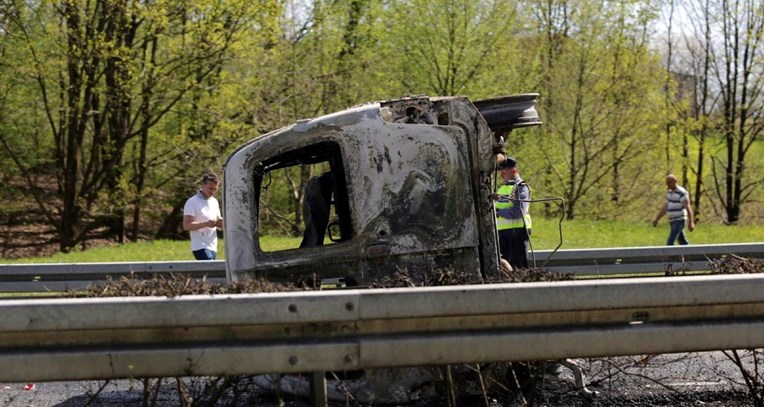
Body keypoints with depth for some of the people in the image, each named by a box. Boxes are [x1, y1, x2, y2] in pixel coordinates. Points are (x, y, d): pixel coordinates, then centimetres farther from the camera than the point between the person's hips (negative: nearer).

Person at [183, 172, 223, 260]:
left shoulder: (214, 202, 16)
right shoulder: (192, 202, -6)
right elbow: (186, 225, -14)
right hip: (200, 247, -8)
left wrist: (221, 224, -3)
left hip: (212, 247, 8)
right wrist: (206, 224, -25)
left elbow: (219, 227, 21)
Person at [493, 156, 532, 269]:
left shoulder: (521, 187, -7)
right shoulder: (502, 187, 19)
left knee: (518, 265, -6)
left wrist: (498, 211, -16)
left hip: (517, 231, -8)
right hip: (501, 231, 8)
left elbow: (518, 211, -19)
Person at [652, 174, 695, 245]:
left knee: (670, 243, -13)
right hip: (672, 221, 9)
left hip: (679, 221, -9)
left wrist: (691, 223, -22)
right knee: (683, 242, 13)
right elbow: (665, 207, 19)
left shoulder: (681, 193, -14)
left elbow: (688, 208, -18)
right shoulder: (670, 192, 13)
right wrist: (657, 219, 17)